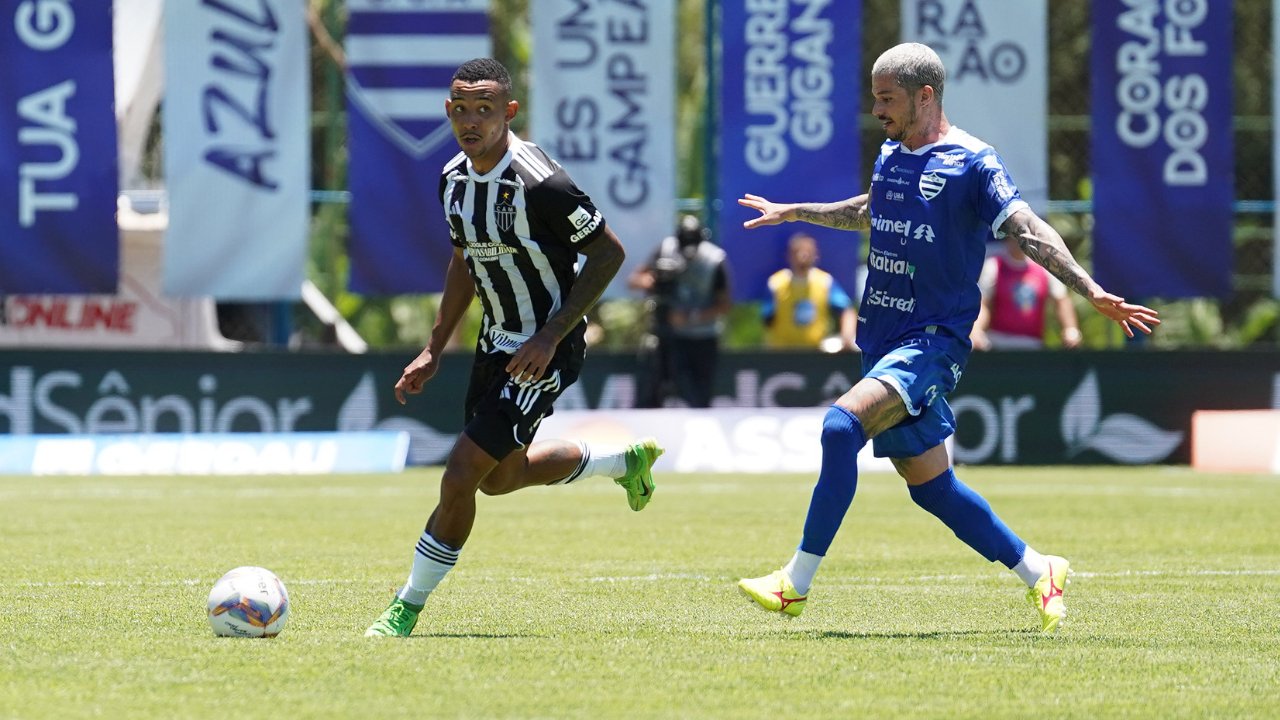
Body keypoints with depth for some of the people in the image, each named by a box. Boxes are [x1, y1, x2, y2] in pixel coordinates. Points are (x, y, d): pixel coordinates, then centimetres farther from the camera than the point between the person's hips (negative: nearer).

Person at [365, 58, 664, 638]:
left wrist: (551, 337, -21)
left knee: (462, 474, -13)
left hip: (545, 351, -9)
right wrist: (433, 351, 12)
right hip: (496, 343, 9)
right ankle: (626, 461, 45)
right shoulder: (454, 178, -1)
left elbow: (608, 253, -17)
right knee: (501, 477, 23)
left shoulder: (539, 184, -25)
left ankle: (407, 610, 1)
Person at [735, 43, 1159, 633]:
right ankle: (1038, 573, 24)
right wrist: (793, 212, 42)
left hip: (933, 341, -8)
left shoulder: (971, 163, -11)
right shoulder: (891, 157, 12)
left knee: (842, 424, -27)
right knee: (930, 486, 9)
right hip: (884, 342, 8)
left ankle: (796, 584, -23)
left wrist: (1091, 291, -31)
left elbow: (1029, 232, -19)